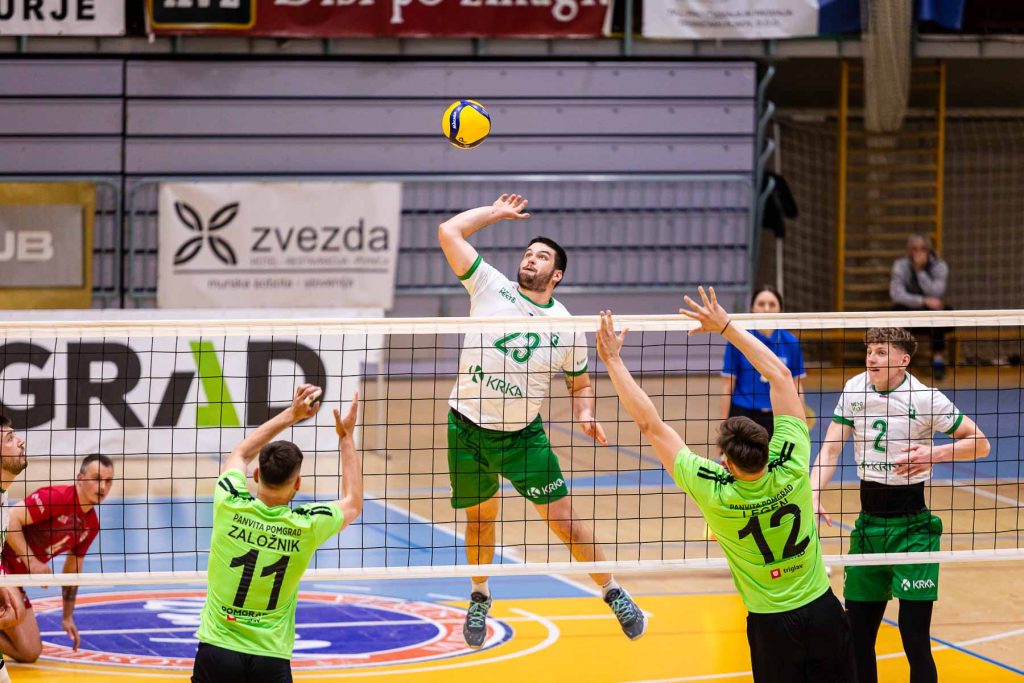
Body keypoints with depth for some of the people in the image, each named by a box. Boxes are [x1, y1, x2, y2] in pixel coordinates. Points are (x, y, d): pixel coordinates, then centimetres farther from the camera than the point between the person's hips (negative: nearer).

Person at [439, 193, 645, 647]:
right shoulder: (490, 287, -4)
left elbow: (580, 383, 12)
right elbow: (449, 232, -7)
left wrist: (585, 415, -8)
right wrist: (496, 212, 3)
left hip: (523, 436, -1)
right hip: (467, 427, 1)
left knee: (564, 520, -2)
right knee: (479, 519, 13)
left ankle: (612, 592, 14)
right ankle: (479, 598, 36)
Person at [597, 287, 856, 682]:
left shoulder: (714, 493, -21)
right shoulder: (791, 468, -17)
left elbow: (650, 424, -15)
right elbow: (780, 375, -10)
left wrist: (612, 360, -9)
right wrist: (725, 326, -6)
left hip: (771, 624, -2)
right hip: (822, 609, 2)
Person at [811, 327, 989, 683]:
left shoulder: (926, 398, -10)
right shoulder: (854, 390, 2)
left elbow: (980, 444, -4)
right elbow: (830, 449, 0)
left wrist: (935, 453, -21)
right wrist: (814, 495, -16)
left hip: (912, 525, -5)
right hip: (869, 520, 5)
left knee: (915, 637, -9)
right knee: (858, 633, 7)